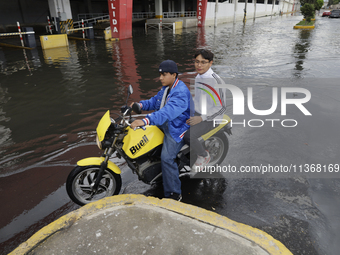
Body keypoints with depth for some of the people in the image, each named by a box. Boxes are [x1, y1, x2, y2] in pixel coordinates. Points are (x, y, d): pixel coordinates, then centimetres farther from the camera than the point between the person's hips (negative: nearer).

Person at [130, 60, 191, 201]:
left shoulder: (181, 92, -26)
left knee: (167, 158, -19)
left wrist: (145, 120, -52)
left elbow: (169, 111, -41)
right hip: (164, 124, 11)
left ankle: (174, 195, -6)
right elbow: (155, 101, 17)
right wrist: (141, 104, -5)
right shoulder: (166, 88, 9)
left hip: (177, 128, -10)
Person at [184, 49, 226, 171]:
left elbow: (221, 108, -19)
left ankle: (204, 156, 3)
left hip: (209, 118, -8)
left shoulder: (215, 81, -20)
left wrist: (201, 118, -23)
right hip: (196, 113, 8)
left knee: (188, 136, -26)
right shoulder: (198, 77, 7)